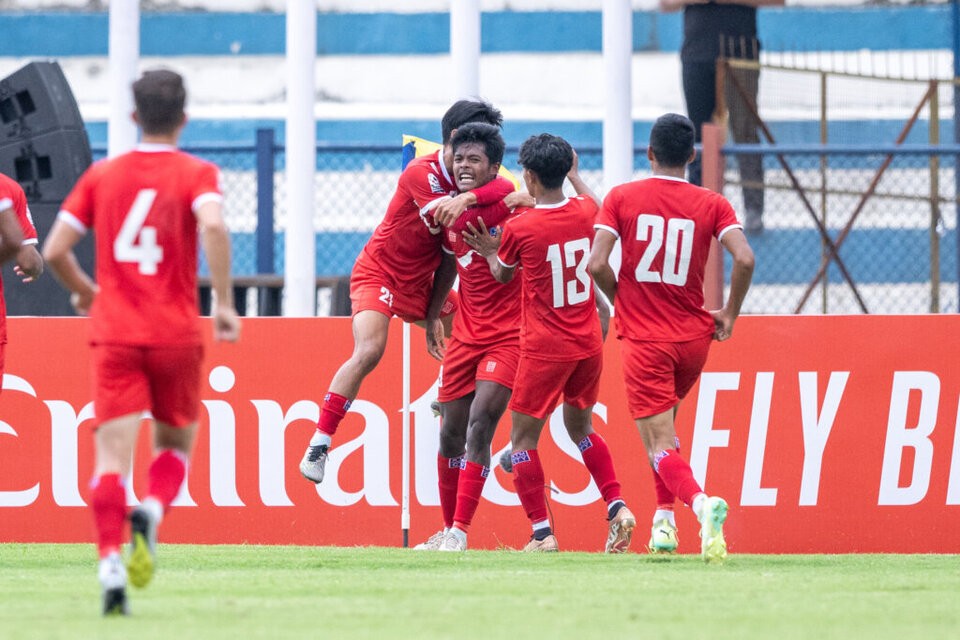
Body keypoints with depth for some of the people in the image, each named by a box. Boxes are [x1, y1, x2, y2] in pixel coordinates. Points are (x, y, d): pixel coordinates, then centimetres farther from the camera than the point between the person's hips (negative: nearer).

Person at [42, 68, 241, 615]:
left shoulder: (101, 175, 8)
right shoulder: (196, 174, 0)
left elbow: (55, 250, 4)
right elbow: (213, 224, -21)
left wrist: (85, 293, 23)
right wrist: (225, 302, -15)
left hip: (115, 333, 1)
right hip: (177, 334, -1)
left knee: (113, 452, -5)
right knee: (176, 444, 18)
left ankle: (111, 568, -22)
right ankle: (151, 512, -13)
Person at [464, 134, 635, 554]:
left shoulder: (518, 228, -15)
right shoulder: (584, 212, -2)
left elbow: (504, 275, 6)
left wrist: (490, 253, 25)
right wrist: (573, 174, 41)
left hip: (544, 349, -6)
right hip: (588, 345, 6)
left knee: (523, 439, 4)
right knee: (580, 428, 24)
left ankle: (543, 535, -2)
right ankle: (617, 507, 10)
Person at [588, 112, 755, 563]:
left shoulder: (622, 198, -2)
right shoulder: (712, 204, 1)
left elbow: (597, 264, -11)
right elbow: (745, 259, -13)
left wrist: (623, 301, 8)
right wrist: (729, 314, 2)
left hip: (644, 340, -3)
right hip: (694, 337, 3)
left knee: (661, 449, -7)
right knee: (662, 424, 29)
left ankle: (700, 502, -35)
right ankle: (663, 521, 23)